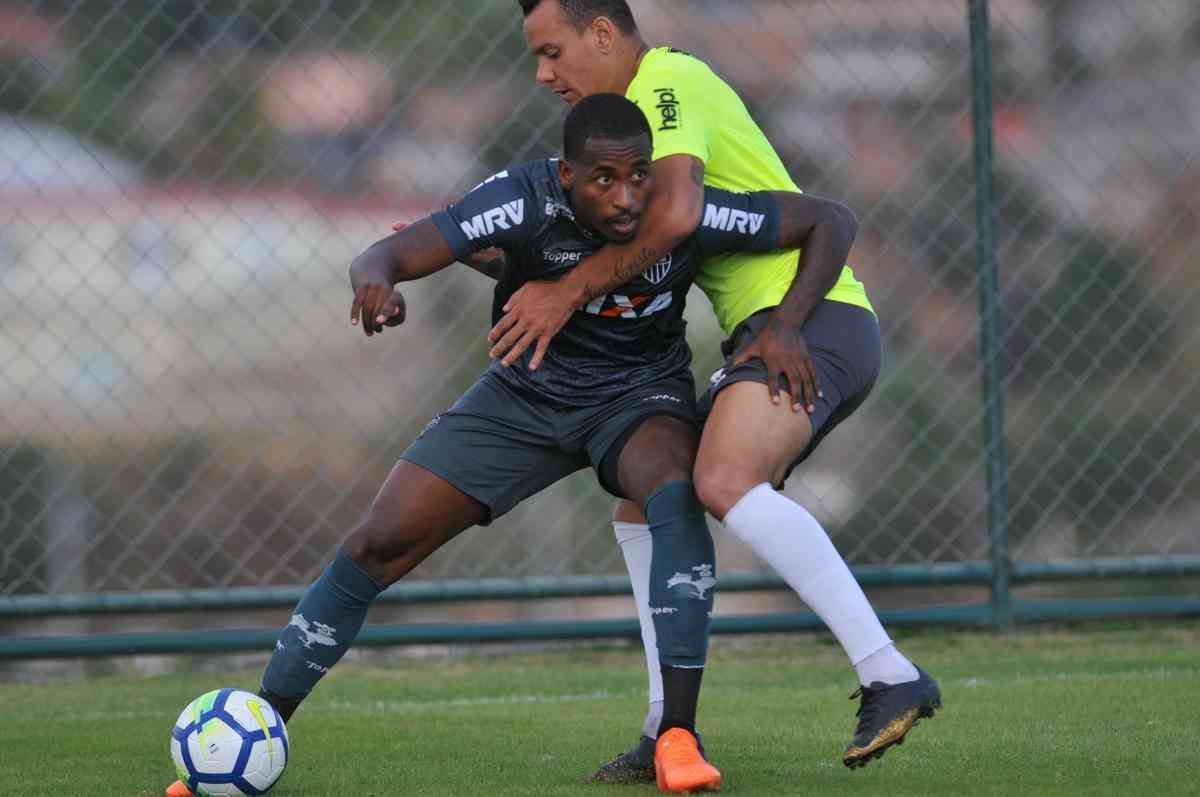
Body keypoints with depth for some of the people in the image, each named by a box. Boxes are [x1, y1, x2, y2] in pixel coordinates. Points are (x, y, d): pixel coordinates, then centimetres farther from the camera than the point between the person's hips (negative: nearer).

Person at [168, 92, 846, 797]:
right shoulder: (526, 200, -30)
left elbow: (828, 220, -15)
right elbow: (391, 254, -36)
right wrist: (376, 279, -60)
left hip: (641, 395, -1)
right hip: (529, 390, 1)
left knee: (676, 495, -36)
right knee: (378, 547, -4)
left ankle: (677, 734, -31)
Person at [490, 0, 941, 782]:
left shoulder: (665, 81, -7)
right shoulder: (666, 89, 25)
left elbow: (675, 214, -24)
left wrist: (569, 292, -16)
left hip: (808, 327, -11)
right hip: (775, 330, 11)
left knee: (724, 480, -31)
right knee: (645, 504, 11)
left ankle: (890, 677, -32)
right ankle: (668, 732, 10)